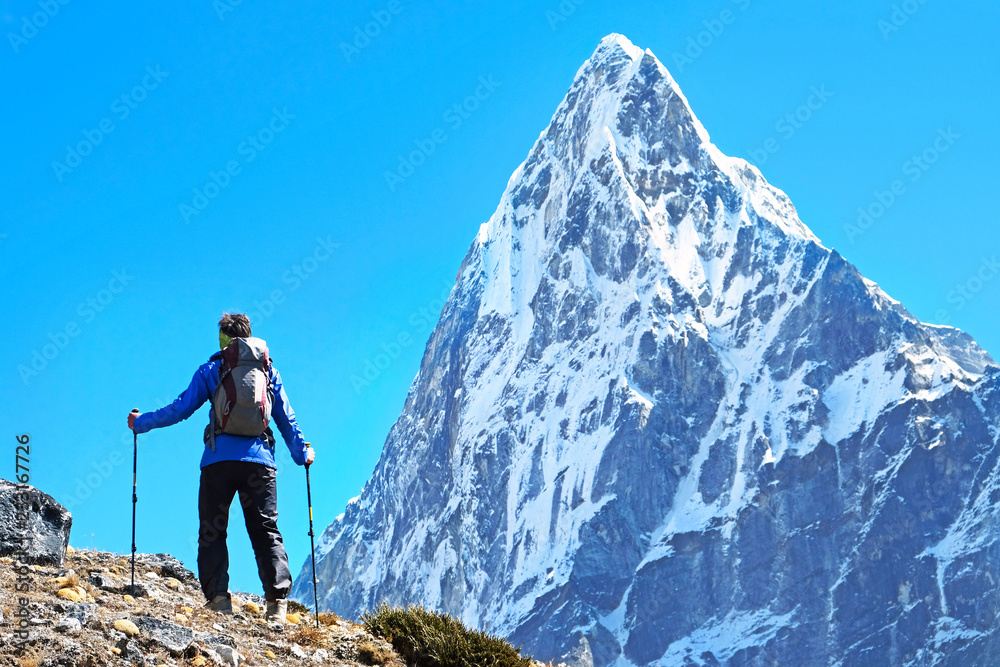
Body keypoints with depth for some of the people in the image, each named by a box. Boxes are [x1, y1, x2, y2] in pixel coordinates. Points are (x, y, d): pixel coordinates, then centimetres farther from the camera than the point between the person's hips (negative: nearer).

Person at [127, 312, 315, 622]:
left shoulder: (210, 370, 9)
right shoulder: (268, 370, 15)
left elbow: (180, 408, 6)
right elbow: (286, 418, 17)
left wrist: (141, 422, 20)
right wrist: (302, 453, 30)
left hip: (219, 459, -2)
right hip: (259, 459, 2)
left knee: (212, 532, 6)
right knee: (266, 532, 3)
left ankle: (218, 597, -8)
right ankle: (277, 601, -12)